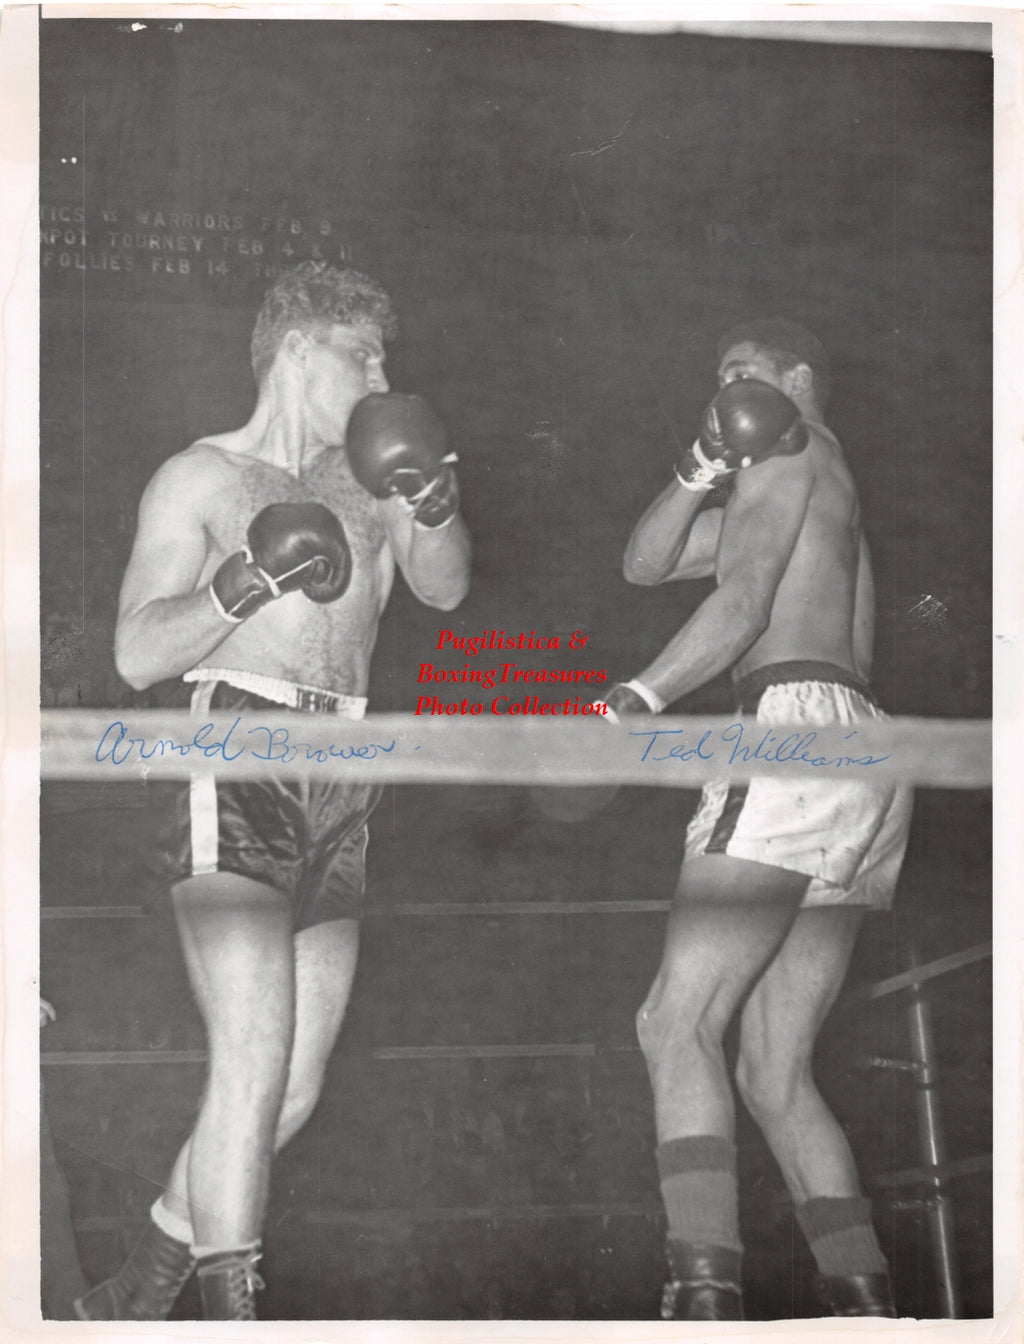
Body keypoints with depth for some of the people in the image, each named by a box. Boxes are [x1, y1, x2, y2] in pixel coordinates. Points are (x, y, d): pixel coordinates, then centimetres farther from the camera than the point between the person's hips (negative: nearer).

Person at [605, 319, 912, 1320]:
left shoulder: (792, 446, 6)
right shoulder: (826, 489, 32)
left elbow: (740, 603, -9)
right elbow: (644, 564, 24)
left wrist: (630, 706, -17)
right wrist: (698, 473, 7)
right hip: (864, 760, 9)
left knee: (678, 1022, -17)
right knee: (774, 1070, 6)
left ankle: (705, 1291, -28)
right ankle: (864, 1301, -3)